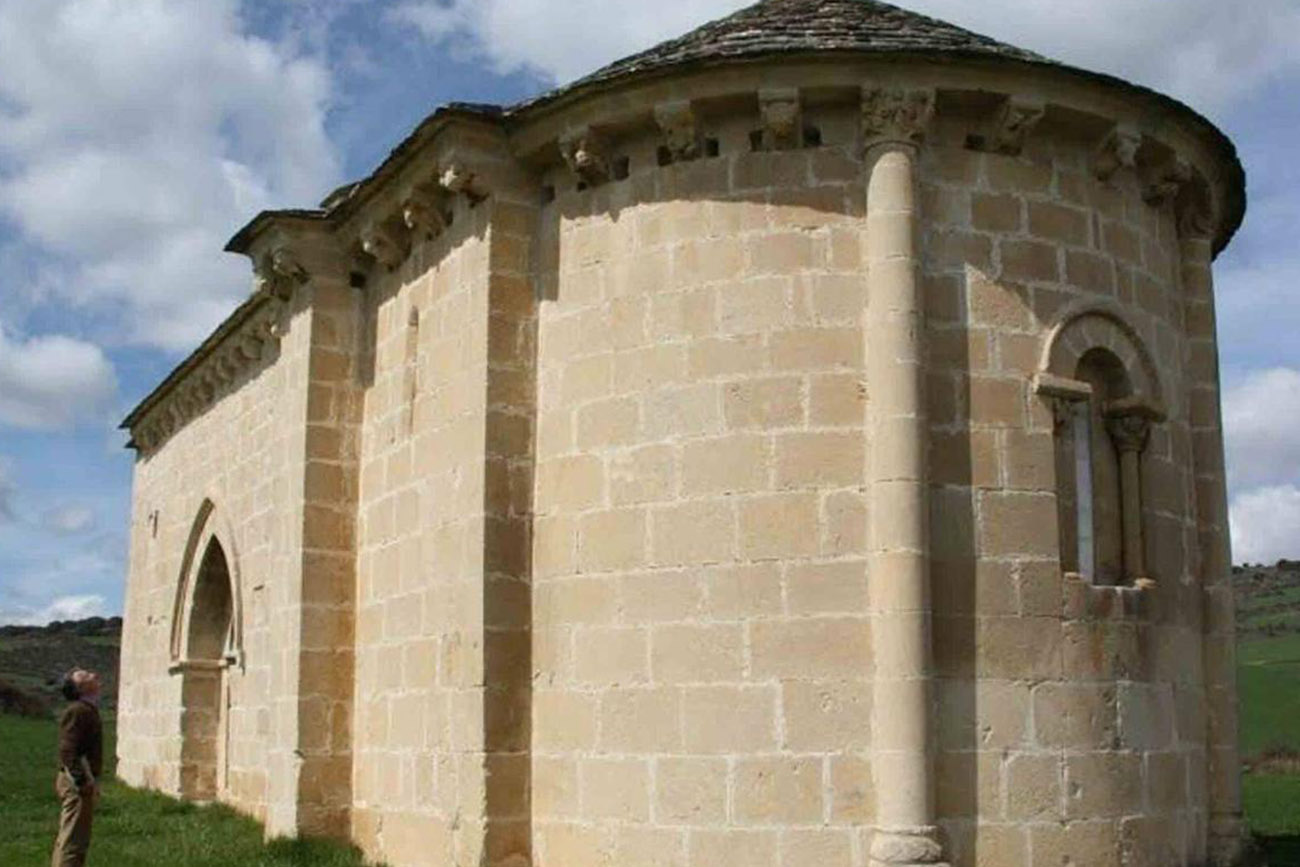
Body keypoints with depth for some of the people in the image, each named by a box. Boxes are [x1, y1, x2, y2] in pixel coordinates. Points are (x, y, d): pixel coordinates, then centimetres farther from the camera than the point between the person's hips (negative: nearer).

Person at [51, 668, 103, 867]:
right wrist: (83, 782, -24)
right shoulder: (77, 711, -16)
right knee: (73, 841, -10)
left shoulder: (87, 710, 16)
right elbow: (68, 751, -23)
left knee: (67, 838, 16)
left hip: (79, 782, 10)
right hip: (77, 783, -10)